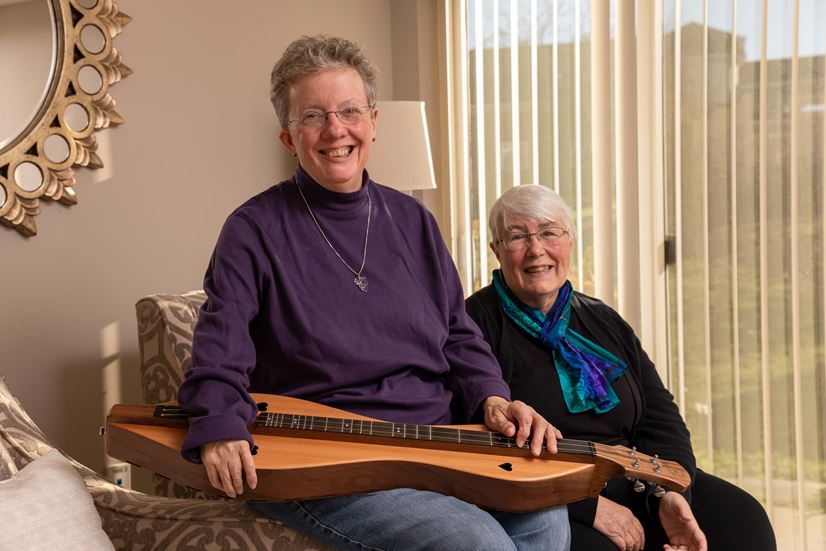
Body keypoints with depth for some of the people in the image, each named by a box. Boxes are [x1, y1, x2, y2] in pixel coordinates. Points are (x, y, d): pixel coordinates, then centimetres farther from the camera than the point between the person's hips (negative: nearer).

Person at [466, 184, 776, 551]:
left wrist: (671, 492, -11)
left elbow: (659, 416, 10)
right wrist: (588, 507, -18)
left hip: (630, 486, 7)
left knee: (741, 518, -13)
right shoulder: (477, 321, -4)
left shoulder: (605, 322, 16)